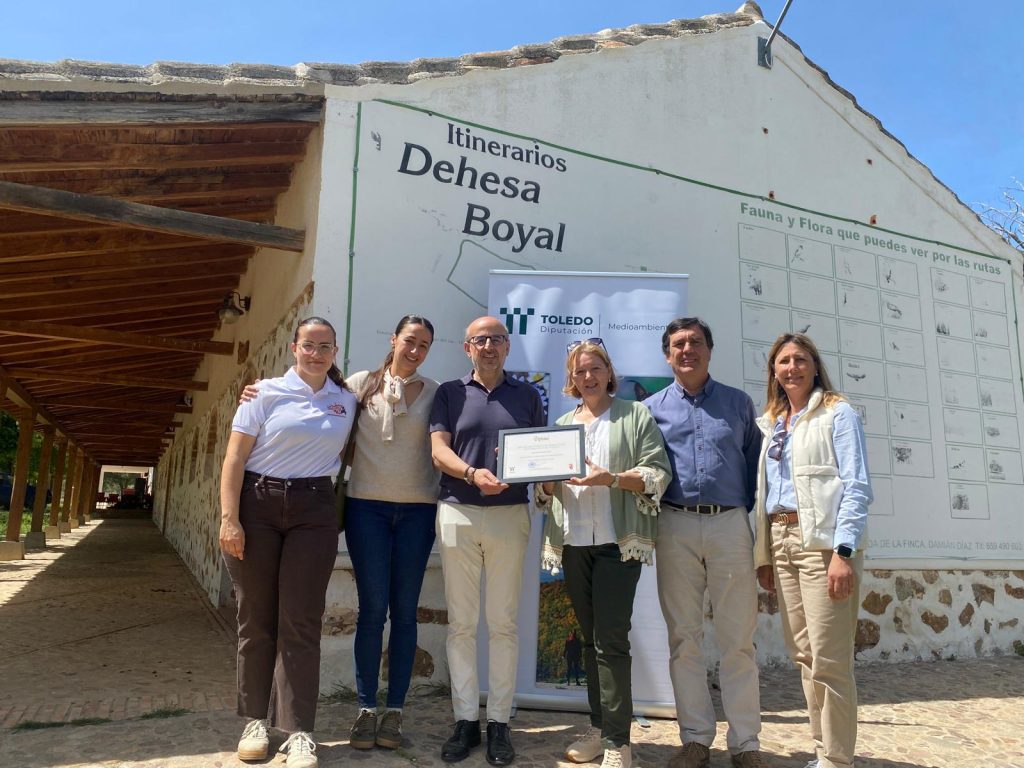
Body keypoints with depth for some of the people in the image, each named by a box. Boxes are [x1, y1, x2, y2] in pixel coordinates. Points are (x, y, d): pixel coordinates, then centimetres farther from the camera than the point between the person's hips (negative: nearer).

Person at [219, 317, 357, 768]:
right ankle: (255, 721, 21)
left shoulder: (346, 401, 9)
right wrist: (229, 518, -10)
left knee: (300, 622, 1)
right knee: (256, 618, 6)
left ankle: (298, 732, 8)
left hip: (314, 511, 2)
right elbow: (235, 459, -4)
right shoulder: (267, 393, 0)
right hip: (258, 505, -1)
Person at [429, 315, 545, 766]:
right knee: (461, 623, 4)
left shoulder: (527, 396, 12)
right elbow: (438, 450, -1)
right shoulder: (450, 393, 9)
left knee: (503, 623, 3)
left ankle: (499, 722, 13)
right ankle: (465, 720, 14)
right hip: (457, 513, 0)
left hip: (509, 515, 0)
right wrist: (473, 473, -20)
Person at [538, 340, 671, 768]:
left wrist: (610, 479, -20)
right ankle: (599, 728, 22)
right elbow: (547, 490, 17)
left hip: (618, 540, -5)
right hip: (574, 541, 5)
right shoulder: (563, 423, 17)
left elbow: (658, 474, -6)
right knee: (590, 637, 11)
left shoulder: (635, 415, 4)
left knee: (611, 639, -7)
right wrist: (548, 481, -6)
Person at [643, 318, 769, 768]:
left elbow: (755, 461, 11)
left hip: (730, 525, 0)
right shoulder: (652, 408, 10)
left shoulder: (739, 403, 10)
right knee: (683, 639, 6)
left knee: (737, 641, 3)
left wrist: (749, 512, 1)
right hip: (675, 528, 1)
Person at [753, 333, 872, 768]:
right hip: (781, 540, 6)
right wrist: (763, 555, 13)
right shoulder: (771, 424, 17)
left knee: (828, 660, -5)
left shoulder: (838, 414, -1)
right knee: (802, 655, 11)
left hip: (821, 541, -6)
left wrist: (844, 552, -17)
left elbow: (857, 487, -8)